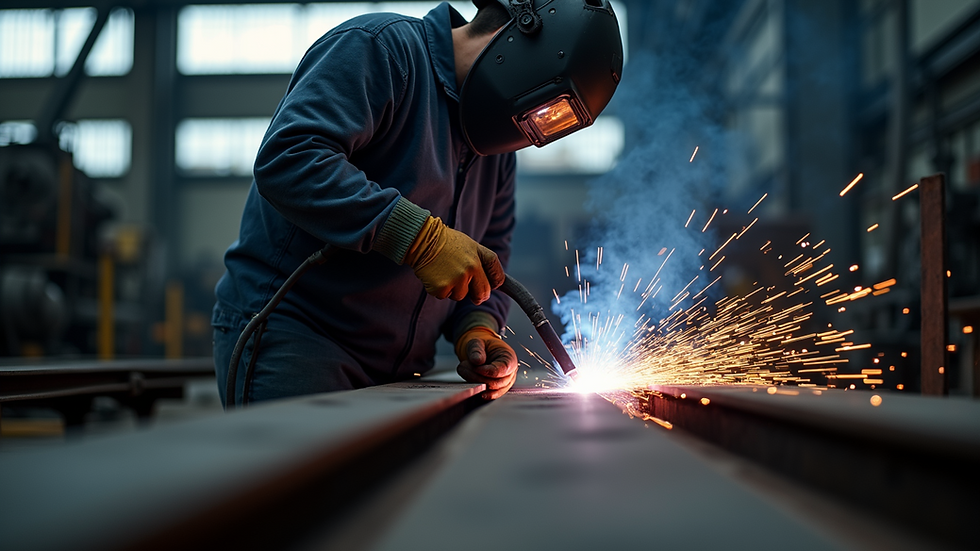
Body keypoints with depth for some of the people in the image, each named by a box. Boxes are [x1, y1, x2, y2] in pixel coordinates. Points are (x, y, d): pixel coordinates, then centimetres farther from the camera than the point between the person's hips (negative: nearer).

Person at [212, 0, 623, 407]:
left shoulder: (497, 145, 14)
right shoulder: (379, 48, -12)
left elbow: (489, 263, 18)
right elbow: (288, 159, -27)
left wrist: (478, 328, -4)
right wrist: (420, 237, -29)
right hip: (290, 342, -7)